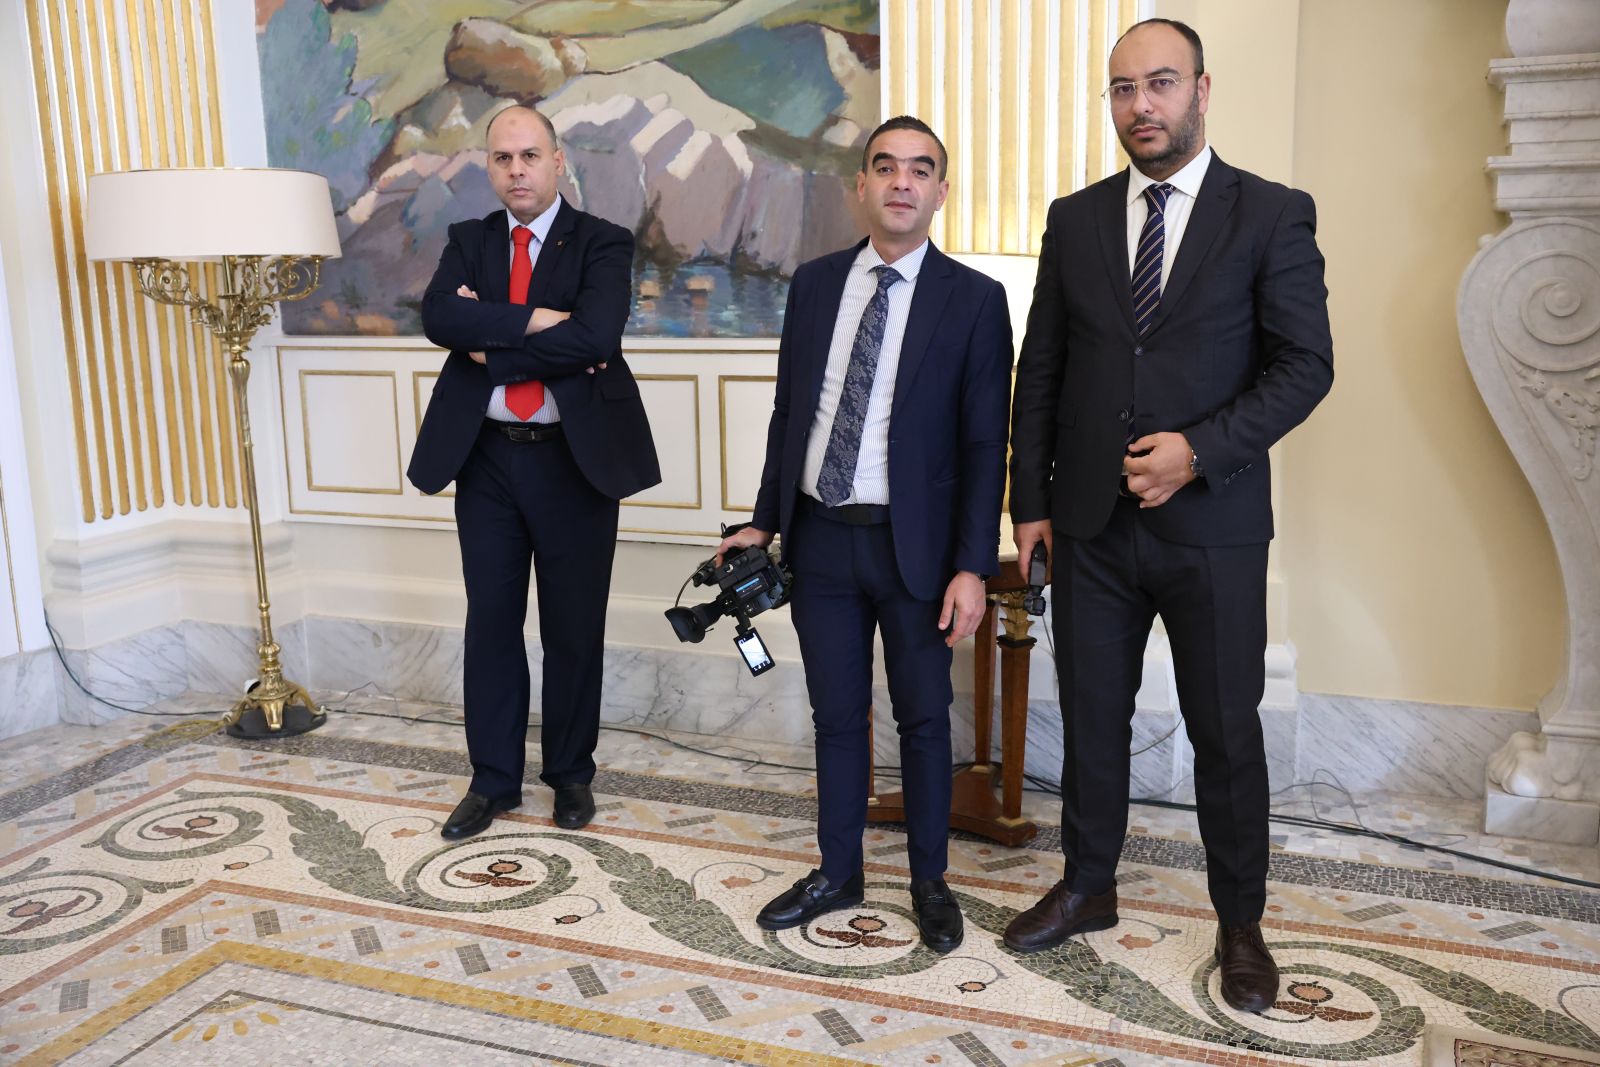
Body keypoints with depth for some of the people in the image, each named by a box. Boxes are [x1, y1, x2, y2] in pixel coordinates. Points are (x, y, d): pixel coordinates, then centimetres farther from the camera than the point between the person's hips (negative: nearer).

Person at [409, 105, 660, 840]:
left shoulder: (602, 243, -2)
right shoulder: (468, 241, 9)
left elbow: (594, 338, -20)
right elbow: (439, 317, -11)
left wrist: (490, 343, -14)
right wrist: (536, 320, -20)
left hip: (575, 458, -3)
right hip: (485, 457, 3)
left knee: (574, 628, 7)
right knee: (491, 622, 9)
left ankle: (571, 774, 25)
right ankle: (493, 779, 23)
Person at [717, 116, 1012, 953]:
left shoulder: (973, 299, -5)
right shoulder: (814, 284, 6)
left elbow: (984, 443, -7)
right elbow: (789, 410, 11)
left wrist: (972, 567, -12)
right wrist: (765, 521, 9)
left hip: (914, 546, -3)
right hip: (821, 538, 3)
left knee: (924, 718, 10)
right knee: (836, 715, 14)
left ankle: (929, 882, 28)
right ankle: (838, 873, 31)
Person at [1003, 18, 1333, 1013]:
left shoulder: (1274, 215, -2)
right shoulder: (1075, 220, 7)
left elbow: (1305, 364, -6)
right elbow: (1041, 369, 8)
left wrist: (1200, 449, -18)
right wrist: (1031, 500, 4)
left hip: (1212, 522, -2)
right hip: (1091, 522, 3)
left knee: (1227, 730, 8)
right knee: (1091, 717, 13)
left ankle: (1242, 924, 26)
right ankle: (1088, 887, 33)